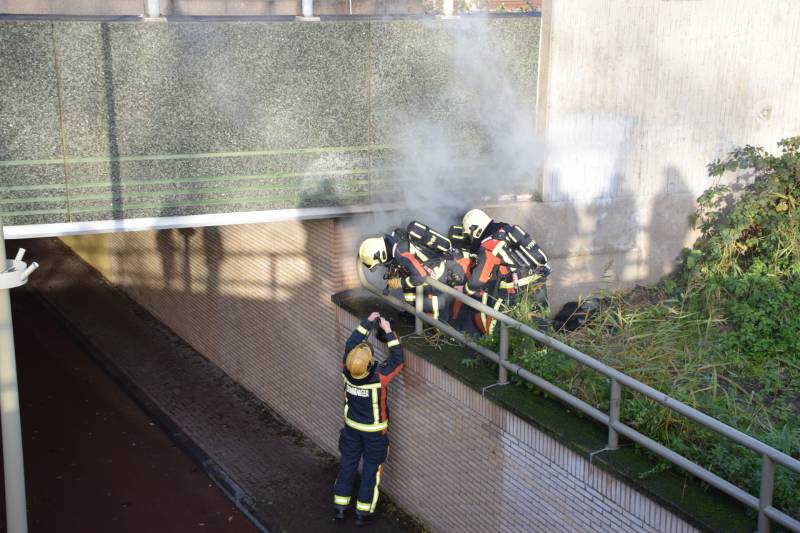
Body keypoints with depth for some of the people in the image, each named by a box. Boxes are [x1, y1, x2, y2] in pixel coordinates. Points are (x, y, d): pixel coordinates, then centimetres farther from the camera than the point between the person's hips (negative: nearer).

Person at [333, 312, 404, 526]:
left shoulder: (347, 371, -22)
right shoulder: (378, 377, -32)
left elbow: (350, 344, -7)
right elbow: (397, 360, -20)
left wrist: (367, 322, -2)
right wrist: (389, 332, -19)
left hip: (351, 427, 4)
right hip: (374, 431, -4)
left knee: (348, 464, 18)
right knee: (371, 469, 13)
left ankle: (340, 507, 29)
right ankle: (363, 512, 22)